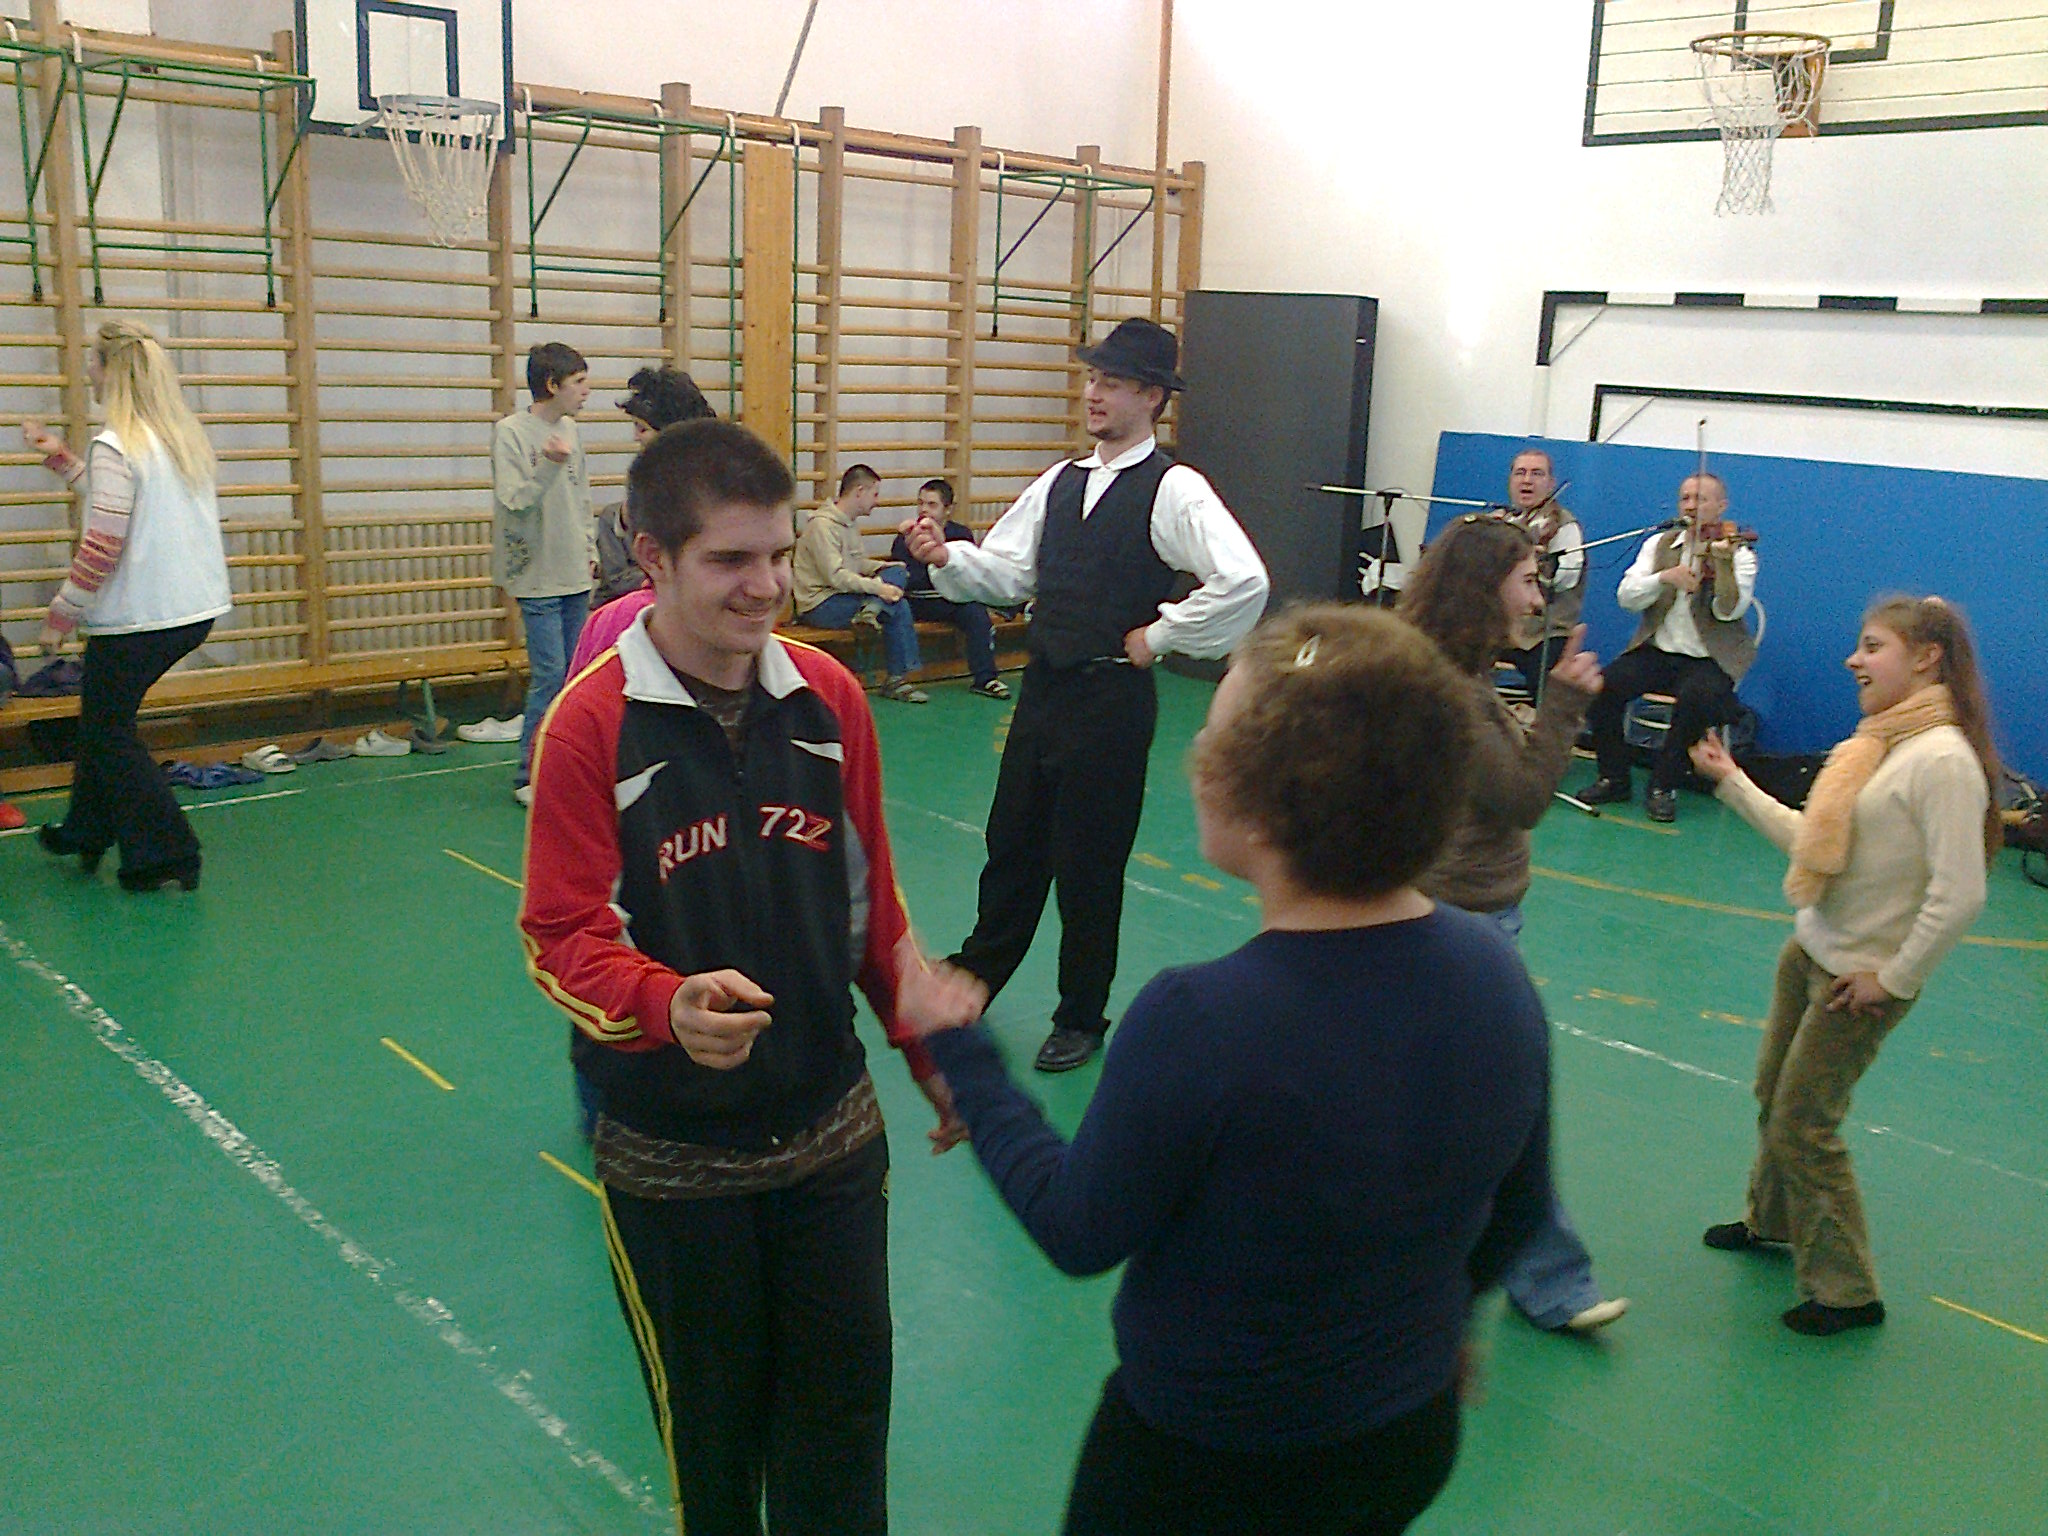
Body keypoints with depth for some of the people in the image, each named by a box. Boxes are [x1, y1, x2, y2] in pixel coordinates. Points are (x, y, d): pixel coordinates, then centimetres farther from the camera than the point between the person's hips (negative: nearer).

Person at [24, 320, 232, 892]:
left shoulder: (115, 447, -16)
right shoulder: (187, 435, 8)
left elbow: (101, 548, -18)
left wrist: (60, 617, -8)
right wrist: (60, 455, 27)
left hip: (135, 618, -8)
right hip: (197, 609, 8)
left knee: (109, 731, 7)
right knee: (107, 716, 23)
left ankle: (166, 855, 4)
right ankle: (87, 832, 34)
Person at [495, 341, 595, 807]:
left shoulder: (569, 429, 12)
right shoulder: (511, 432, -10)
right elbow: (514, 505, -17)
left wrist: (590, 550, 13)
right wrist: (548, 467, -29)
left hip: (576, 576, 7)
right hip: (540, 576, -7)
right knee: (549, 675, -9)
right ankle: (530, 777, 0)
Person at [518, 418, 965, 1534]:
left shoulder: (828, 698, -4)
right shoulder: (592, 722, -16)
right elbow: (562, 937, -15)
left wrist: (931, 1058, 10)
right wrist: (670, 1004, -35)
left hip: (833, 1136, 3)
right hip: (671, 1160, -3)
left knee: (843, 1438, 14)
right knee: (710, 1440, 16)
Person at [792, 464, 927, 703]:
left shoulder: (851, 522, 15)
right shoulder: (823, 524, -16)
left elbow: (858, 563, 19)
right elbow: (835, 576, -24)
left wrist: (886, 567, 2)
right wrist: (877, 587, -25)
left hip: (843, 594, 9)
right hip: (819, 605, -9)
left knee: (898, 572, -6)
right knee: (897, 607, -19)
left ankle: (872, 609, -27)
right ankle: (897, 677, -15)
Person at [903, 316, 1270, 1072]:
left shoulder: (1173, 491, -12)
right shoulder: (1060, 482, 9)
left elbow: (1244, 582, -25)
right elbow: (1006, 574, 9)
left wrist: (1157, 637, -16)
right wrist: (947, 556, -9)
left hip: (1112, 696, -6)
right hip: (1043, 687, 6)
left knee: (1089, 864, 8)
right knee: (1012, 843, 16)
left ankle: (1082, 1019, 27)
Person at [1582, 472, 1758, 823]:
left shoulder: (1739, 554, -1)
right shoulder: (1660, 544, 9)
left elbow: (1728, 611, -17)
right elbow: (1626, 597, -4)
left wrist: (1723, 562, -30)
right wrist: (1665, 577, -21)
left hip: (1709, 659, -3)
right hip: (1657, 650, 4)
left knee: (1696, 696, -36)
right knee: (1604, 686, -22)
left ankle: (1664, 786, -17)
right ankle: (1615, 778, -4)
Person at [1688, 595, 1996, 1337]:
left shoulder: (1943, 760, -23)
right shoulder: (1880, 742, 6)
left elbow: (1961, 894, -26)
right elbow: (1807, 838, 12)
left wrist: (1893, 980, -18)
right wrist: (1732, 781, 14)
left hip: (1865, 977, -8)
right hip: (1811, 950, 8)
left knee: (1802, 1127, 0)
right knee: (1773, 1097, 22)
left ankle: (1846, 1291, 16)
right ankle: (1773, 1220, 46)